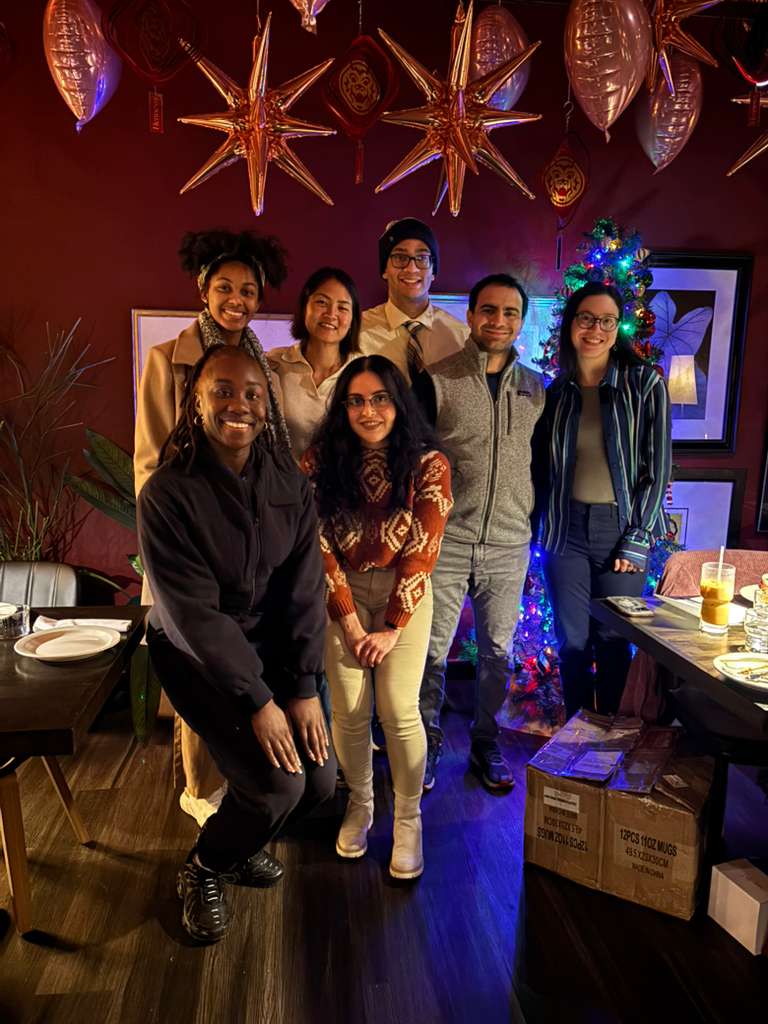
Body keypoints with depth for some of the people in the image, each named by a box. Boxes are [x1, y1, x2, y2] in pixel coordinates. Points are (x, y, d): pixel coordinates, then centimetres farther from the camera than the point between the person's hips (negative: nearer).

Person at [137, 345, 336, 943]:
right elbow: (194, 613, -20)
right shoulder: (168, 492, -19)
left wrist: (305, 688, -11)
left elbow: (306, 589, -6)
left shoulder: (289, 480, -5)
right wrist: (257, 701, -21)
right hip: (198, 657, -5)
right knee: (278, 785, -17)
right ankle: (204, 869, 17)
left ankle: (243, 842, 33)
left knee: (320, 781, -1)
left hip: (275, 648, 5)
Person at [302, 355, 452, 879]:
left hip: (405, 593, -1)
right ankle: (360, 802, 29)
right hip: (342, 594, 1)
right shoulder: (321, 463, -8)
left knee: (399, 710, -6)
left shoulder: (429, 465, -11)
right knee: (349, 711, 1)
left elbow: (421, 552, -11)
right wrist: (350, 622, -9)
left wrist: (391, 628, -11)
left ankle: (409, 818, 18)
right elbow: (319, 547, -7)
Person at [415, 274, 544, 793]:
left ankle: (486, 741, 34)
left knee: (498, 651, 13)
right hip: (445, 543, -2)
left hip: (510, 548, 3)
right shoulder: (436, 380, -4)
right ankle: (428, 741, 27)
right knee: (433, 650, 6)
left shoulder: (537, 388, 7)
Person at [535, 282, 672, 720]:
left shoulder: (646, 384, -3)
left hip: (622, 530, -2)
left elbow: (658, 470, -4)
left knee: (614, 642, 6)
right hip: (567, 531, 3)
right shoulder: (556, 392, 6)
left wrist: (637, 540, -8)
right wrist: (535, 530, 4)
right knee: (572, 641, 9)